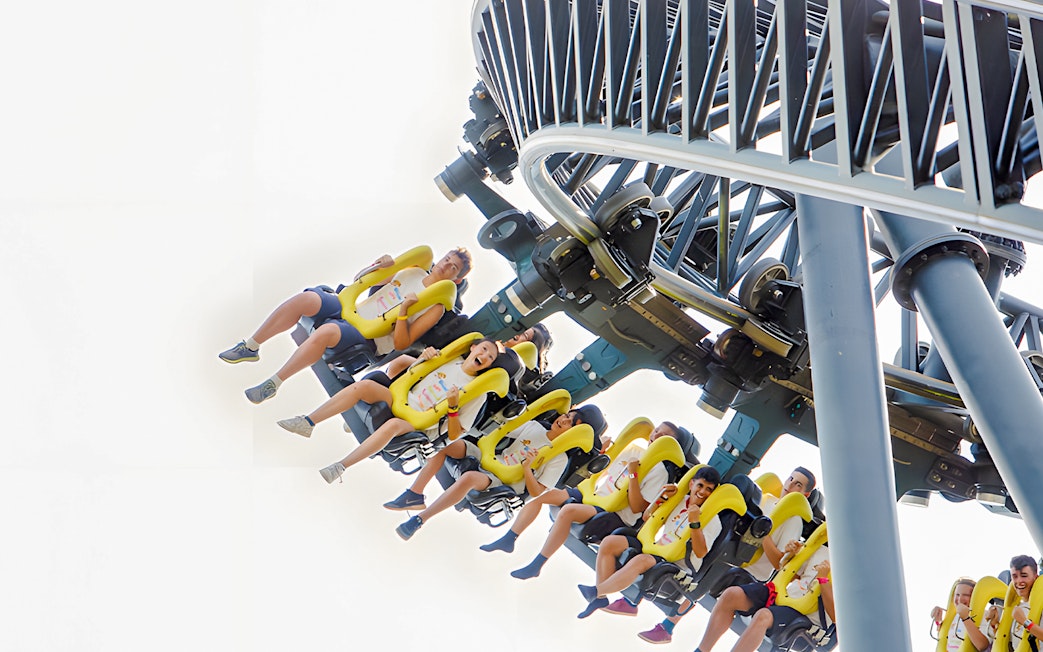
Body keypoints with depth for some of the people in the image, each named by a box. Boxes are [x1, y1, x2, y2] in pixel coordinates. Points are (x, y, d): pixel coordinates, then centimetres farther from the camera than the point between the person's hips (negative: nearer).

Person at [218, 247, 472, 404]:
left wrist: (403, 311, -23)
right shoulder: (411, 272, 16)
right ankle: (250, 348, -11)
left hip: (366, 339, -6)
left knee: (327, 331, -37)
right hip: (351, 309, 6)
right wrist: (380, 265, 1)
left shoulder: (436, 305, -2)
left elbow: (401, 344, -10)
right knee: (306, 298, -22)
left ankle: (273, 385, -27)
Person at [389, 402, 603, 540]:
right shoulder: (533, 426, 10)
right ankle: (414, 495, -17)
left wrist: (526, 468, -24)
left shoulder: (559, 459, -5)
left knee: (469, 478, -38)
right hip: (489, 460, 6)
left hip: (503, 484, -6)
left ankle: (419, 520, -33)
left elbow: (537, 493, -10)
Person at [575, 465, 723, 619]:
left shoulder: (712, 520, -2)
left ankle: (597, 591, -41)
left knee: (641, 560, -38)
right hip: (656, 548, 7)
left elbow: (701, 552, -14)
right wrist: (663, 497, 7)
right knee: (609, 542, -12)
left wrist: (694, 523, -24)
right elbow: (647, 519, 20)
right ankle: (600, 598, -19)